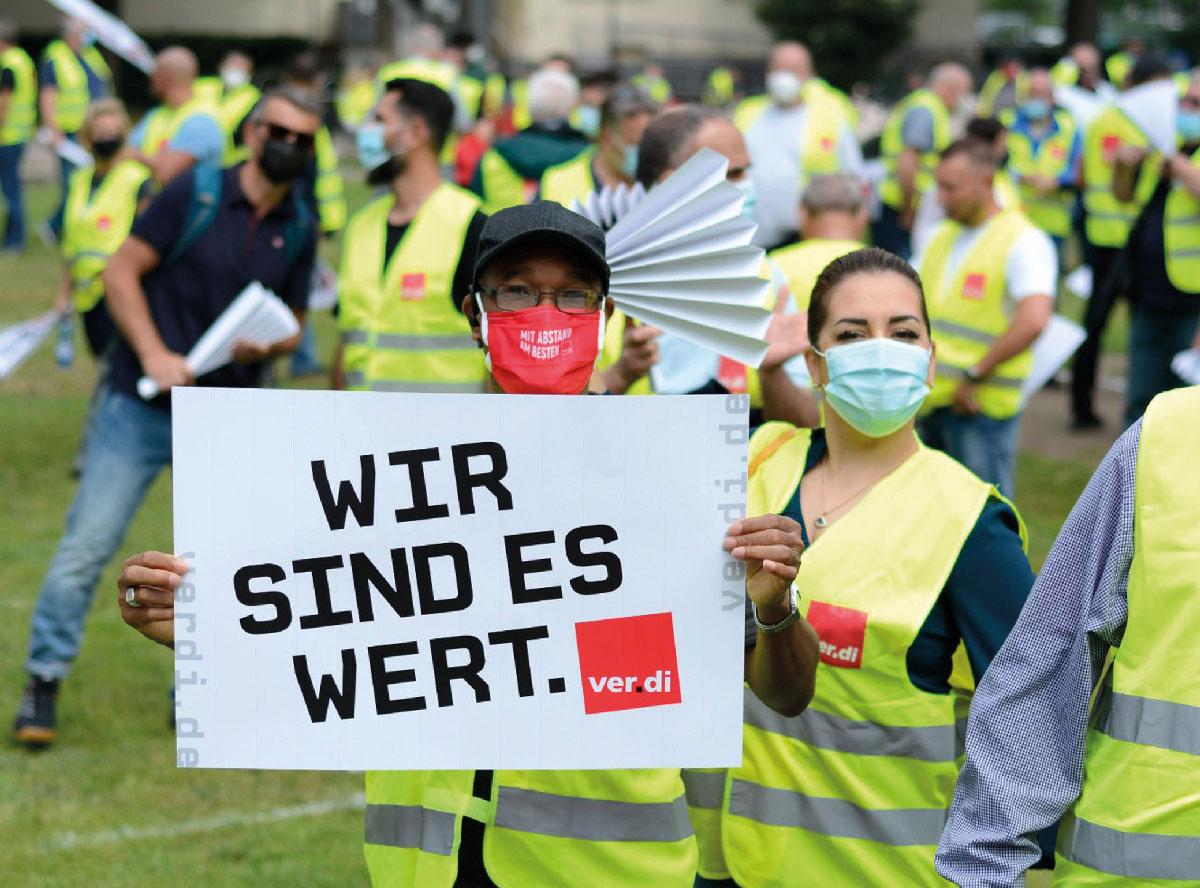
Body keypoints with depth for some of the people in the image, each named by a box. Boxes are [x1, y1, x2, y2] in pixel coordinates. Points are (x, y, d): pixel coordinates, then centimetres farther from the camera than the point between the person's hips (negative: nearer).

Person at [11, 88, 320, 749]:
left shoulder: (299, 229, 5)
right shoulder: (195, 194, -7)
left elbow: (291, 323, 13)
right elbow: (121, 272, -7)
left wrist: (268, 347, -11)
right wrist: (153, 355, -18)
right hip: (143, 405, -4)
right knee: (86, 545, -4)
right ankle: (44, 682, 8)